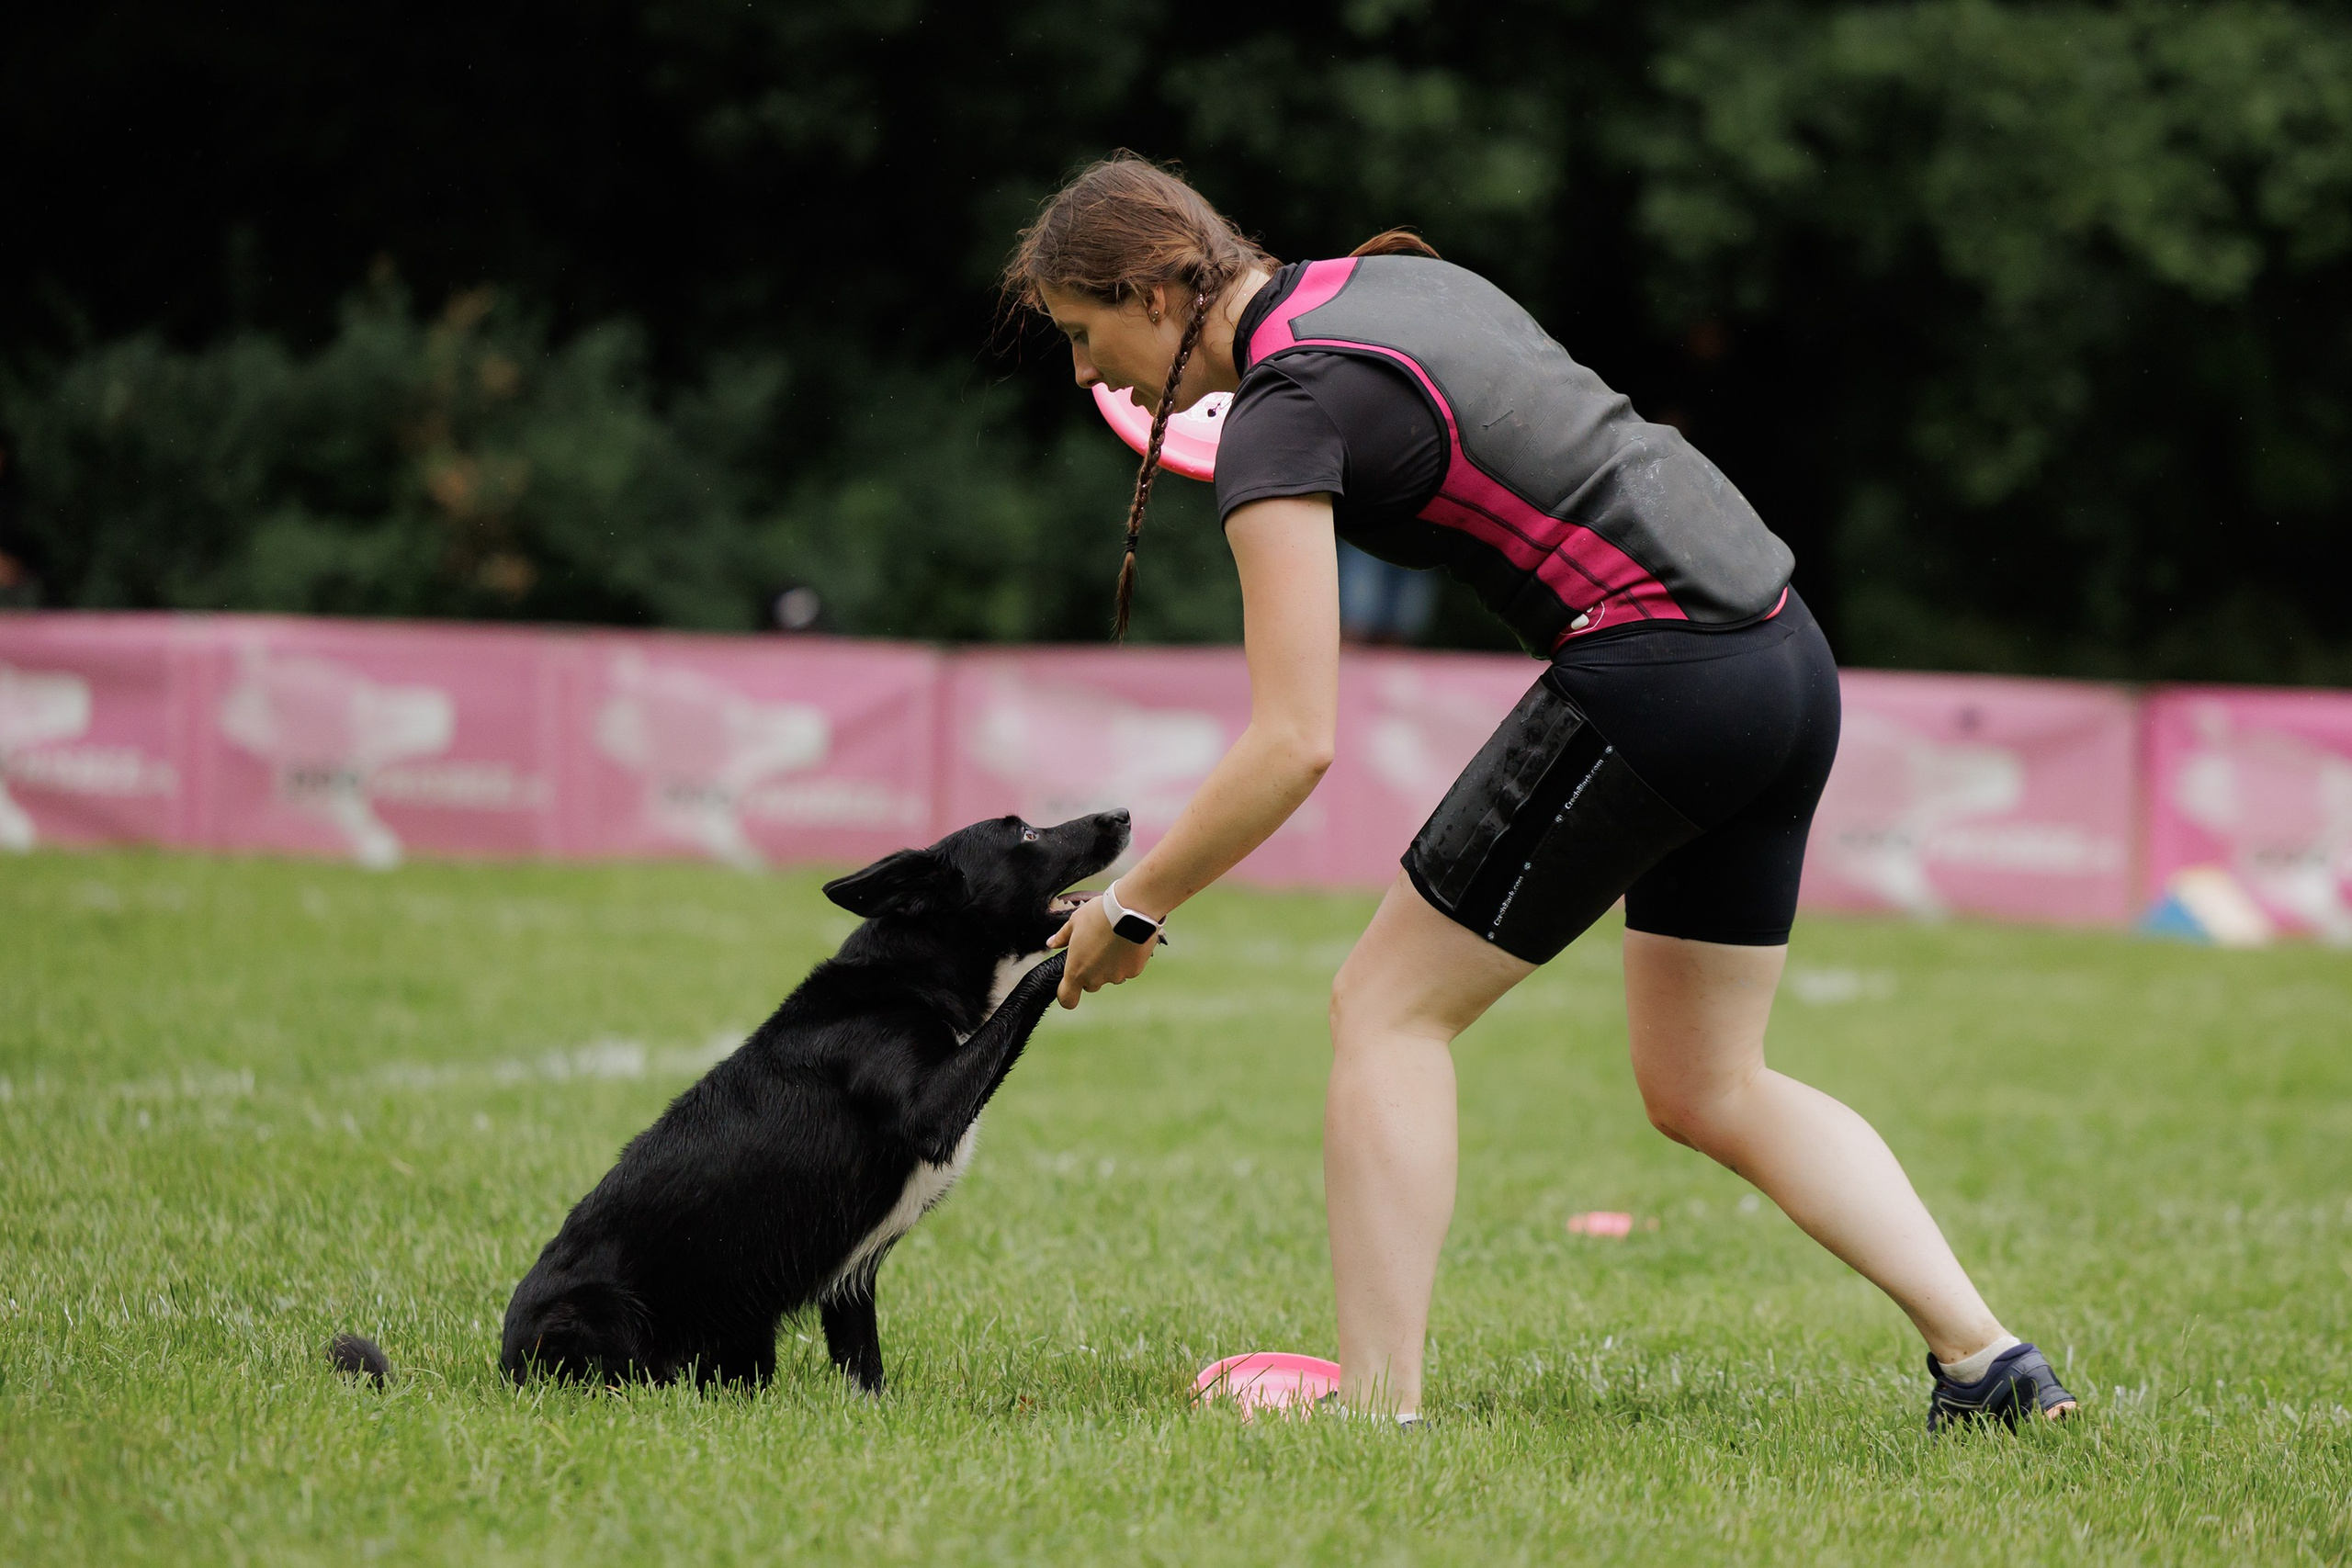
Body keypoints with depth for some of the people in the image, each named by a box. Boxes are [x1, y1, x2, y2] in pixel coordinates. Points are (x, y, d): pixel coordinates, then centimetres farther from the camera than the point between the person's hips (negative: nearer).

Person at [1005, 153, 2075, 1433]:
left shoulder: (1282, 412, -11)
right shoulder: (1391, 275, 14)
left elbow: (1293, 743, -17)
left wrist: (1130, 908, -8)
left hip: (1653, 677, -9)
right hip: (1784, 660, 9)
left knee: (1388, 1006, 2)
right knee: (1704, 1089, 18)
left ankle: (1377, 1408, -2)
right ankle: (1984, 1358, 12)